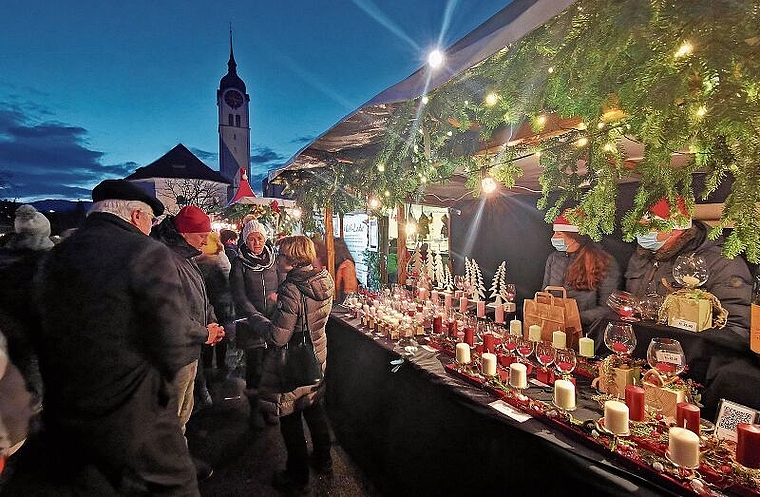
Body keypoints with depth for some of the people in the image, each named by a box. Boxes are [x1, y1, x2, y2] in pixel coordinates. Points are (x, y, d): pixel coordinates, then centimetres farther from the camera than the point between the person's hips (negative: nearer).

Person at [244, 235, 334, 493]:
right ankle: (323, 460, 44)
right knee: (314, 407, 26)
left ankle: (298, 478, 31)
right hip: (317, 357, 7)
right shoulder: (324, 281, -6)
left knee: (290, 418, 13)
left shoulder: (291, 290, -29)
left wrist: (256, 317, -11)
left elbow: (277, 337, -27)